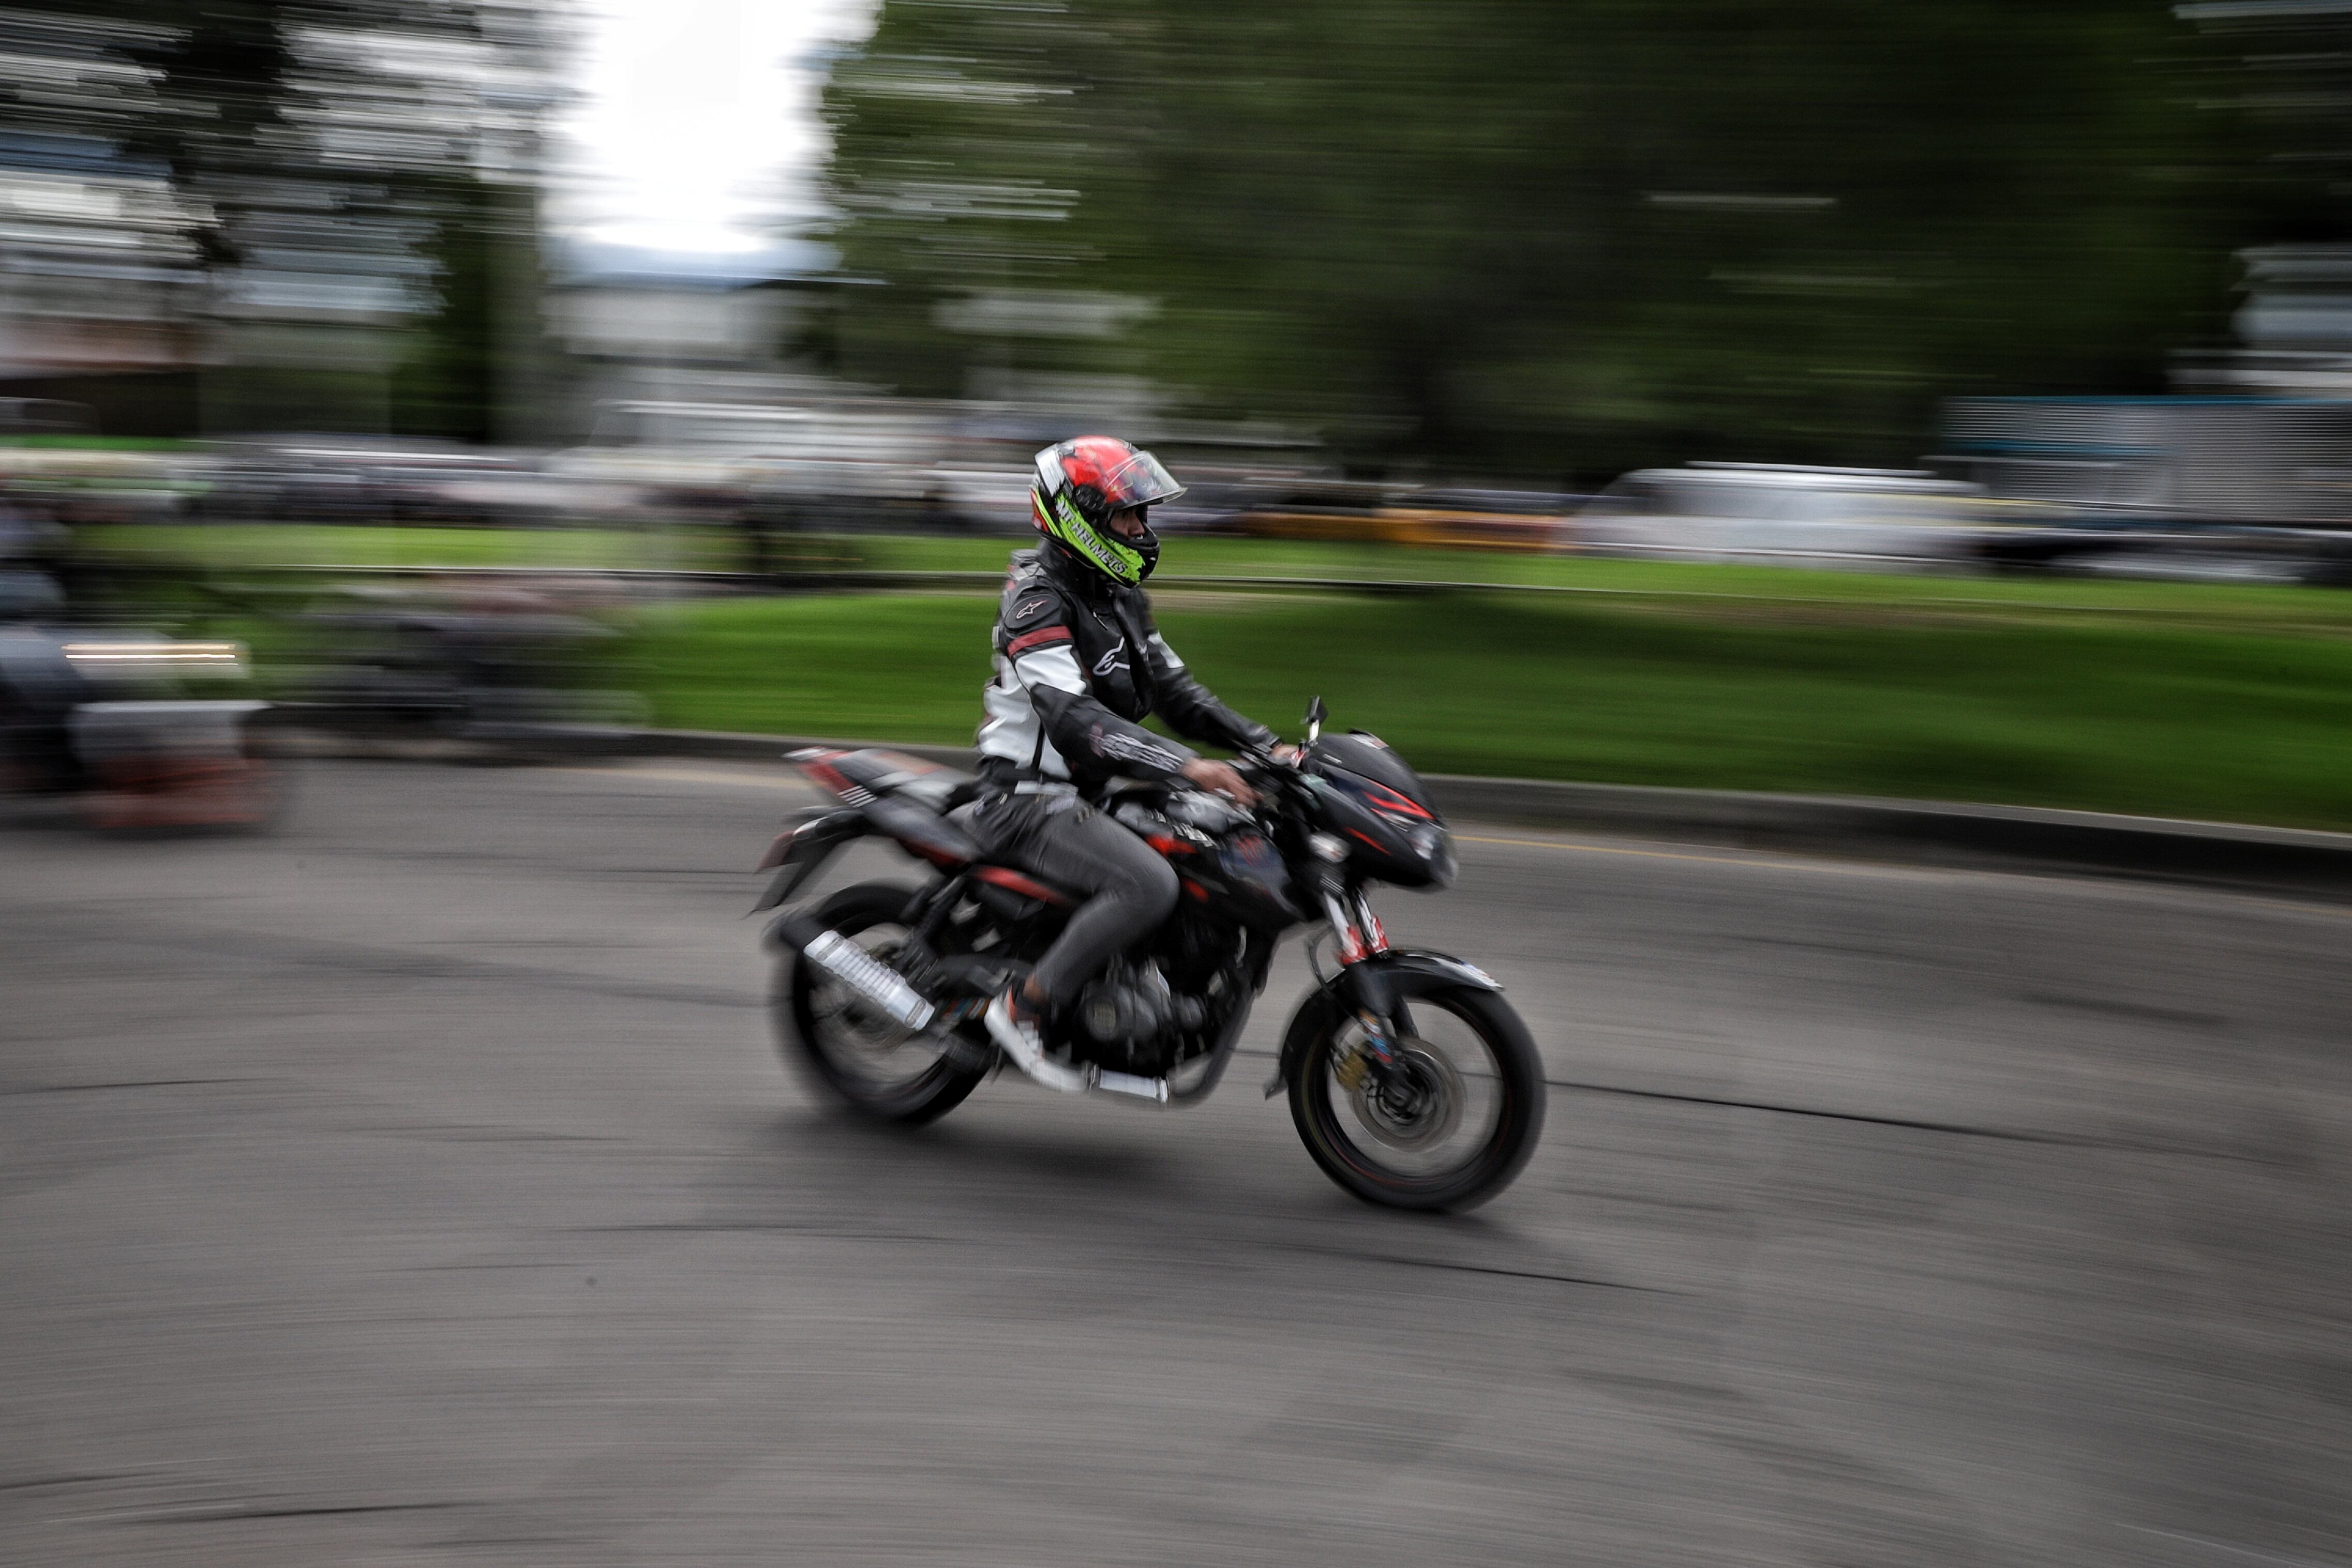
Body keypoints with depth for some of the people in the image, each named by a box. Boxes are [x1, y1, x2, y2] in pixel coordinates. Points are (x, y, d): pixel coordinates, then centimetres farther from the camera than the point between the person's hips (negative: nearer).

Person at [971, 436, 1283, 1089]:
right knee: (1150, 885, -30)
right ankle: (1022, 1009, -18)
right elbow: (1073, 717, -31)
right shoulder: (1038, 600, -17)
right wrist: (1187, 766, -40)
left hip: (1086, 793, 10)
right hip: (1030, 798, -10)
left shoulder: (1119, 598, 13)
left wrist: (1266, 745, 1)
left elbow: (1173, 690, 15)